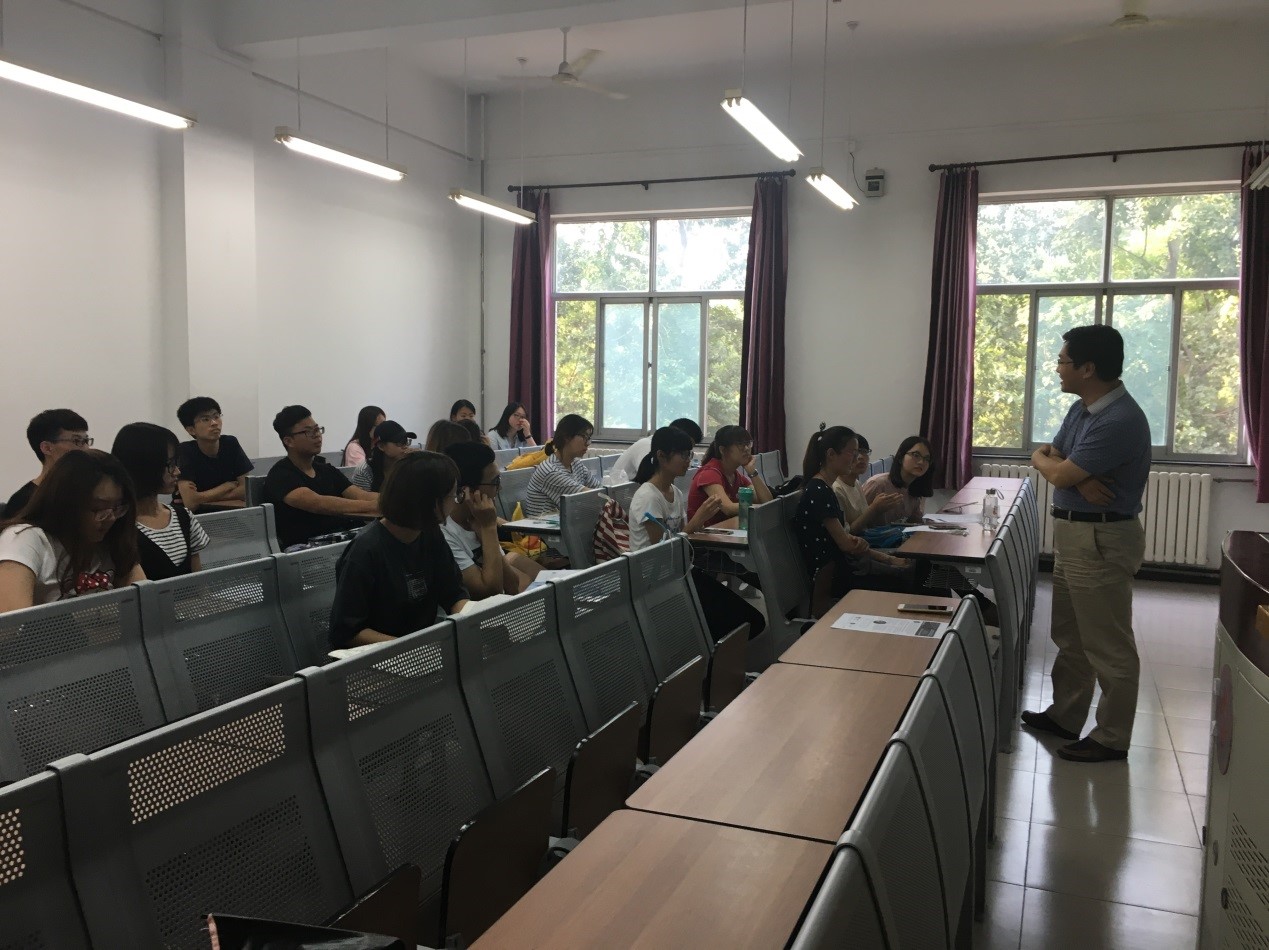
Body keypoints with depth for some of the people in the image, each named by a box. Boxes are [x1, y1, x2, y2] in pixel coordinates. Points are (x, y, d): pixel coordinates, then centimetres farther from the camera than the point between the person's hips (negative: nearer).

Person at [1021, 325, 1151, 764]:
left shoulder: (1120, 420, -24)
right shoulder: (1081, 409, 9)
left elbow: (1057, 474, -22)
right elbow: (1052, 457, 9)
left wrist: (1044, 459, 1)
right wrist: (1078, 476, -13)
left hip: (1101, 540, -10)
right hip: (1072, 534, 10)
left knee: (1108, 645, 2)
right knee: (1070, 636, 20)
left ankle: (1112, 738, 14)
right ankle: (1064, 715, 33)